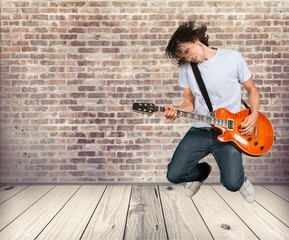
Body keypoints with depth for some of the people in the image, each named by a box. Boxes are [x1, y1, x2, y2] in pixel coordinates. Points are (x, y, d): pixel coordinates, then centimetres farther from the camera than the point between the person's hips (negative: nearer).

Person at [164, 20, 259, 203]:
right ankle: (203, 171, 28)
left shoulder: (233, 58, -3)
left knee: (232, 184, -16)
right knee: (174, 175, -7)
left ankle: (239, 177, 24)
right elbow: (190, 103, 5)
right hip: (200, 130, 3)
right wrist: (176, 111, -18)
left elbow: (252, 90, 8)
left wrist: (254, 115, -9)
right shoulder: (185, 67, 2)